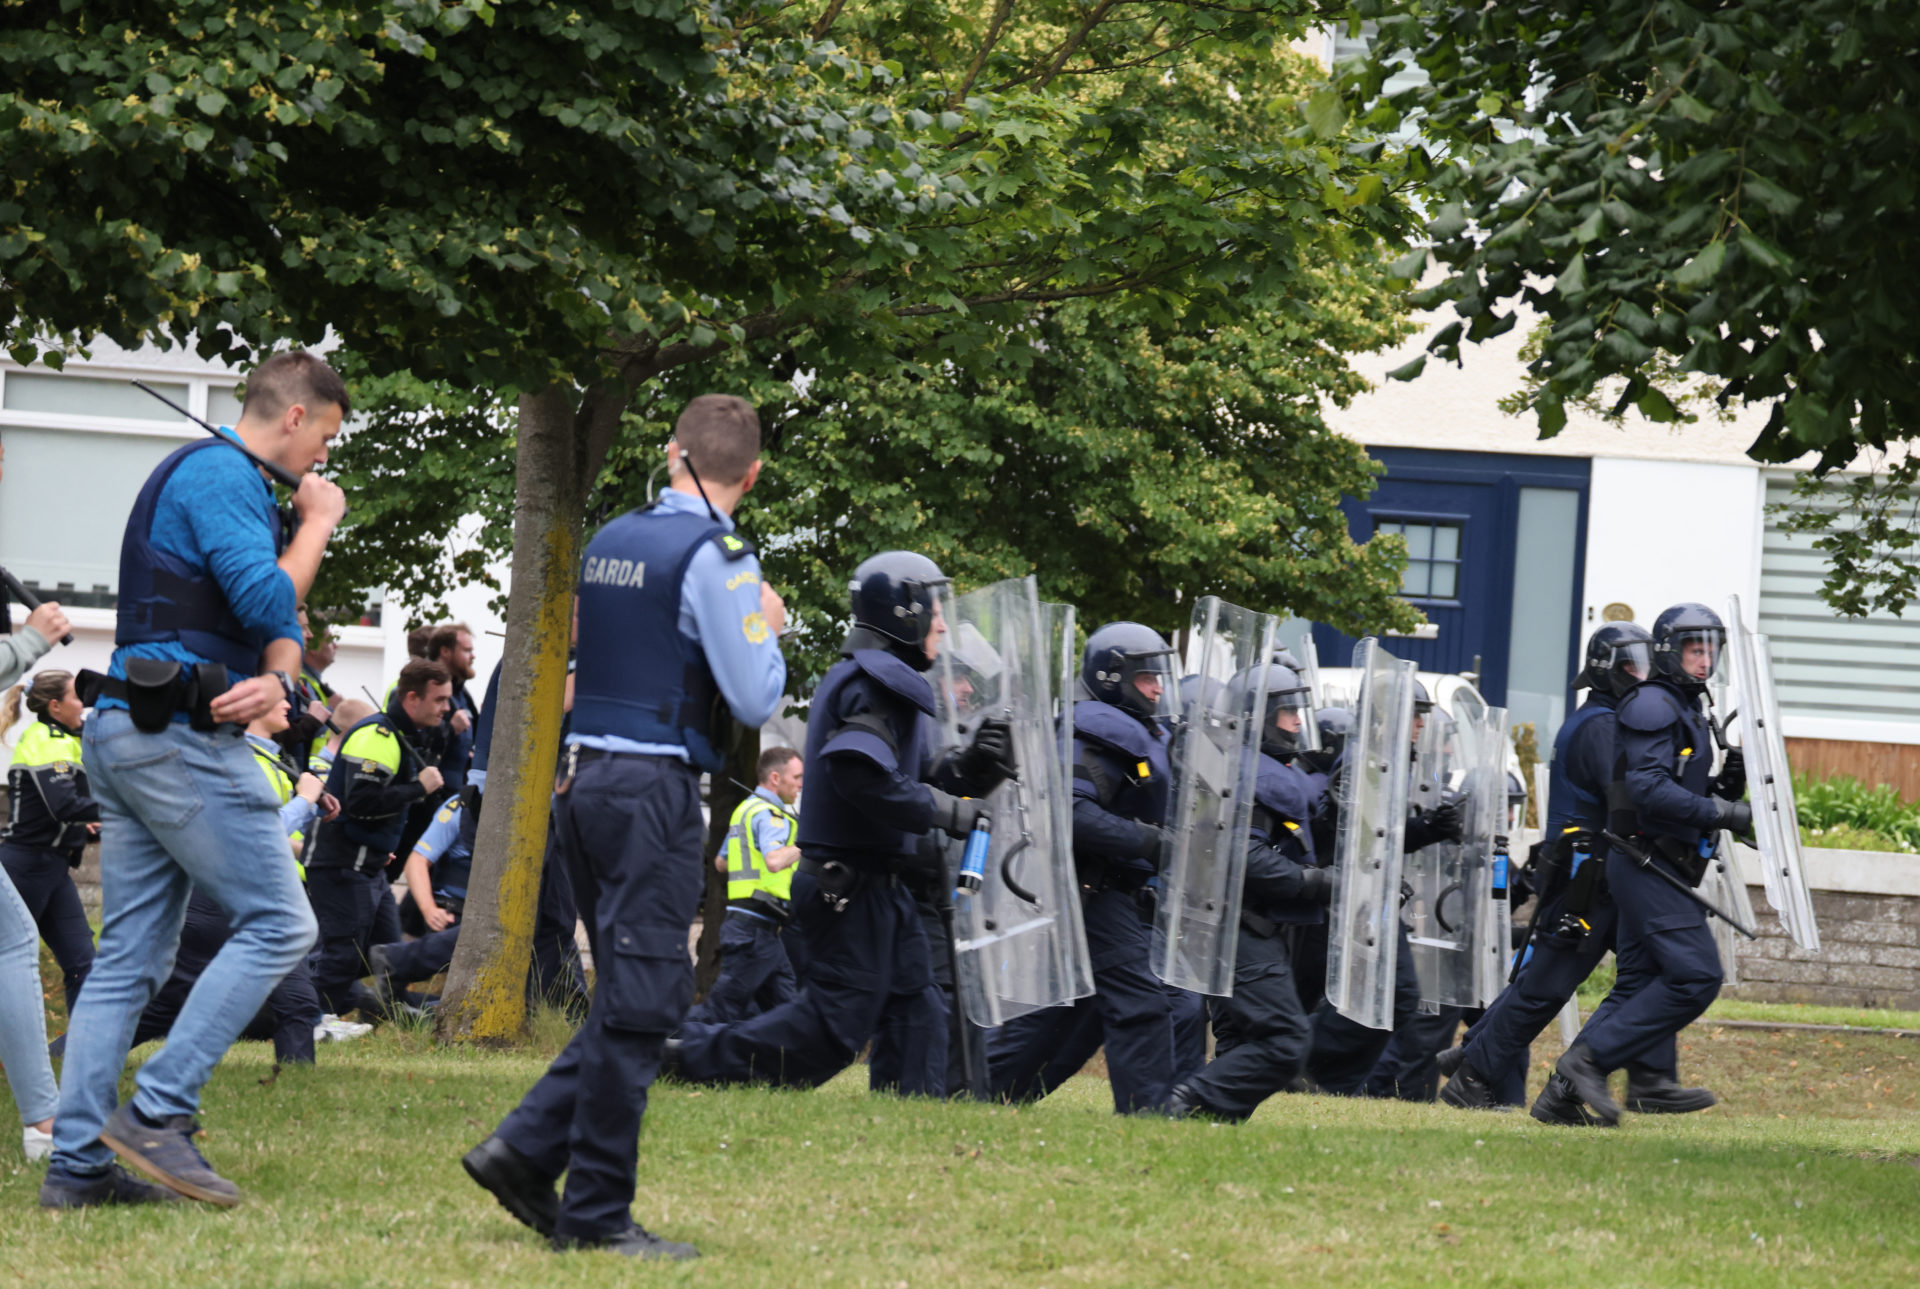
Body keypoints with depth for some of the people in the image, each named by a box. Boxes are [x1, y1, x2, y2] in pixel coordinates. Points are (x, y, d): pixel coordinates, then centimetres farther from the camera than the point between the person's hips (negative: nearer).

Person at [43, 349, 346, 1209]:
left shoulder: (230, 482, 23)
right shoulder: (221, 476, -10)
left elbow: (276, 619, 18)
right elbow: (269, 603, -19)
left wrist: (276, 680, -3)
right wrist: (317, 522, -3)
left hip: (127, 739, 10)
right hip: (181, 740, -10)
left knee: (128, 958, 7)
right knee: (277, 926, -7)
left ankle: (77, 1162, 3)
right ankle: (157, 1110, -11)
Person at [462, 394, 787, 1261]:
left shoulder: (609, 542, 13)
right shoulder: (715, 557, -10)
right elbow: (754, 700, -10)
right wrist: (769, 629, 6)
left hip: (584, 783, 8)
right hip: (654, 790, -8)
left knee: (632, 996, 16)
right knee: (641, 1000, -4)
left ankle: (525, 1148, 5)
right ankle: (597, 1213, -3)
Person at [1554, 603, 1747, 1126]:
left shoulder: (1685, 710, 21)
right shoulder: (1653, 705, -11)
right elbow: (1649, 790, -22)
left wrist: (1728, 783, 6)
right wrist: (1725, 813, -22)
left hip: (1658, 868, 10)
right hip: (1648, 862, -10)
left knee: (1640, 982, 9)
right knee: (1696, 974, -15)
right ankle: (1589, 1059, -13)